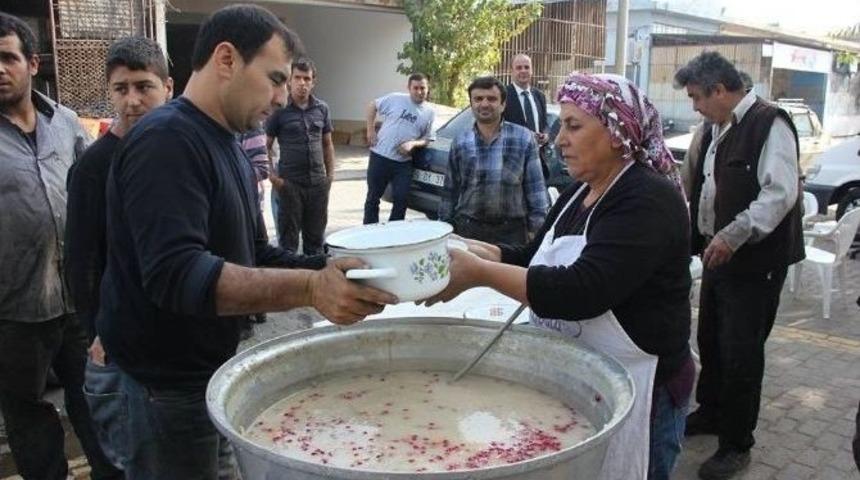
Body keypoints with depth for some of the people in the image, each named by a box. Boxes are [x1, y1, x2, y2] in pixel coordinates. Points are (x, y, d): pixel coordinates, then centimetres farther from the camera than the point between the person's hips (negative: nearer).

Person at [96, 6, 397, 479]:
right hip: (172, 383, -9)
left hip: (214, 369, 9)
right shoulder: (166, 140, -22)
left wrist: (333, 271, -7)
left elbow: (257, 258, 8)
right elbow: (174, 275, -33)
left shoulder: (229, 149, 10)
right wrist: (310, 288, -39)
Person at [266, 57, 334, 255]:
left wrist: (330, 174, 7)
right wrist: (273, 177, -10)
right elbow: (265, 147, -2)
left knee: (315, 238, 14)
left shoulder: (322, 108, 7)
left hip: (318, 183, 4)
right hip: (290, 184, -3)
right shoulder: (280, 110, -4)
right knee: (288, 240, 7)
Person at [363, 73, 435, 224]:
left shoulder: (430, 113, 4)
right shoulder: (395, 99, -4)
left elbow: (427, 139, 8)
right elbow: (372, 106, 6)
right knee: (373, 197, 6)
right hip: (380, 157, -2)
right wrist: (371, 130, -2)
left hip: (404, 163, 2)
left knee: (401, 200, 2)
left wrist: (413, 144, -12)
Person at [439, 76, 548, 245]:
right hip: (467, 229, 2)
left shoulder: (524, 138, 0)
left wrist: (537, 228, -4)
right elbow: (450, 191, 11)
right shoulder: (459, 143, 6)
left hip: (512, 230, -2)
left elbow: (535, 187, 0)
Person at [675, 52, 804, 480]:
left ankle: (736, 445, 16)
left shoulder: (769, 123, -16)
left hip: (756, 261, -8)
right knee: (710, 340, 19)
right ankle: (710, 413, 39)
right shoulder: (716, 130, 12)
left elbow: (780, 193, -25)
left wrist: (733, 235, -28)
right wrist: (692, 239, 16)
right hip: (720, 254, 9)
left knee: (740, 352, 0)